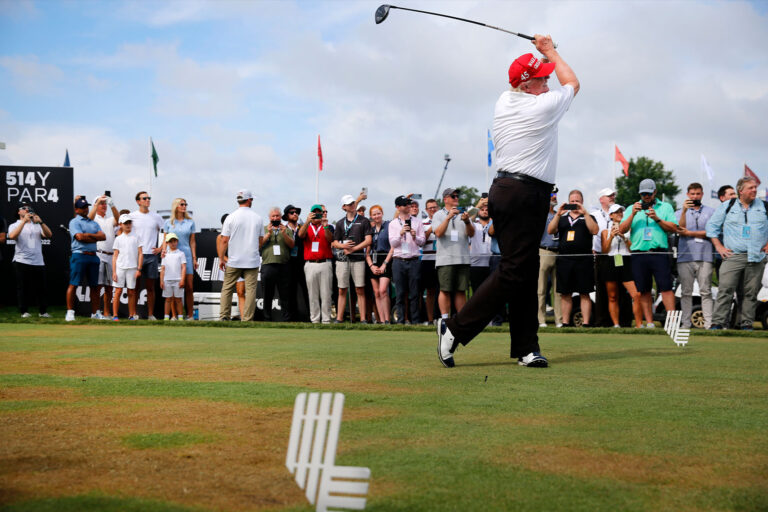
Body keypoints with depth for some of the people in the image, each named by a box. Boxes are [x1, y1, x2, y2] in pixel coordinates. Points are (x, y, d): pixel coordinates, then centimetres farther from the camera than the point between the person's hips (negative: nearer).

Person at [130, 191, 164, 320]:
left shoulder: (156, 217, 9)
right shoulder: (132, 216, 2)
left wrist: (161, 248, 8)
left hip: (151, 255, 2)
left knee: (150, 287, 5)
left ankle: (150, 314, 9)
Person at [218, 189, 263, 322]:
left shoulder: (231, 217, -3)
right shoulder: (258, 218, 3)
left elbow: (224, 240, -5)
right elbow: (260, 240, 10)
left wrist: (221, 258, 1)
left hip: (233, 261, 0)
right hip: (253, 261, 1)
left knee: (227, 288, 8)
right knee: (251, 289, 1)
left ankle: (223, 317, 4)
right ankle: (247, 319, -3)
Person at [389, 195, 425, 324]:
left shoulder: (417, 221, 11)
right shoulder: (393, 224, 11)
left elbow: (422, 241, 7)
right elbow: (392, 243, 1)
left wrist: (415, 237, -13)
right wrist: (400, 234, -15)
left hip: (414, 260, 0)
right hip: (398, 261, 0)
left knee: (414, 293, -1)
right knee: (400, 293, 0)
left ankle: (415, 321, 3)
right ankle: (401, 321, 4)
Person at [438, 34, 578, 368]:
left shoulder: (504, 101, 12)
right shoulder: (545, 106, -6)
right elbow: (572, 83, 17)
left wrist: (544, 55, 39)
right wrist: (550, 51, 27)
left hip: (503, 189, 9)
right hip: (526, 195, -9)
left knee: (525, 273, 8)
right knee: (513, 272, -10)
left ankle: (526, 347, 7)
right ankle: (456, 329, -12)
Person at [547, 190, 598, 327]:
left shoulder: (588, 218, 12)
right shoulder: (562, 218, 18)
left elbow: (594, 230, -7)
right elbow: (550, 230, 4)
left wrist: (584, 213, -13)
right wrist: (558, 214, -7)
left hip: (583, 260, -2)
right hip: (564, 259, 2)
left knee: (584, 294, -4)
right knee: (565, 294, 4)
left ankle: (586, 323, -3)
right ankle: (565, 323, 10)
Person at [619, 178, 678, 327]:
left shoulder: (665, 207, 14)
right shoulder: (632, 208, 18)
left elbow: (674, 228, 4)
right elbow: (622, 230, 8)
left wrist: (657, 219, -8)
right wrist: (633, 214, -5)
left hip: (659, 253, -2)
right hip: (639, 254, 2)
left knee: (666, 287, -11)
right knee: (644, 291, 3)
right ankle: (649, 323, 8)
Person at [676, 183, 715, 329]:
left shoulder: (711, 212, 13)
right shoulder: (679, 212, 16)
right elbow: (680, 230, -2)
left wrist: (690, 233, -3)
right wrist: (684, 210, -13)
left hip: (705, 256, -1)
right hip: (685, 256, 1)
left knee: (706, 292, -4)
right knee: (686, 292, 0)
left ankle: (708, 323, -5)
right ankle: (685, 323, 2)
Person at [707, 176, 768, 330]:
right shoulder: (727, 206, 9)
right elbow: (712, 225, 12)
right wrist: (719, 246, 4)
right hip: (733, 256, -2)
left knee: (751, 293, 2)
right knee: (725, 290, -11)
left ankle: (746, 324, 10)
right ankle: (717, 323, -12)